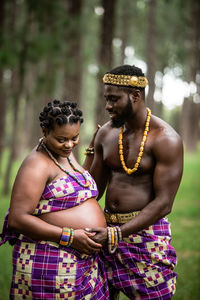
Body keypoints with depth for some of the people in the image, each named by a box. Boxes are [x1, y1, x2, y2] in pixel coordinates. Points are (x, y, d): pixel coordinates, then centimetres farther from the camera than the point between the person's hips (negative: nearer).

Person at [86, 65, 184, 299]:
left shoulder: (165, 139, -12)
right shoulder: (106, 133, 7)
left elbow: (163, 204, -16)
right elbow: (93, 188, 15)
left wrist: (116, 234, -21)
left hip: (147, 232, -5)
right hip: (108, 231, 6)